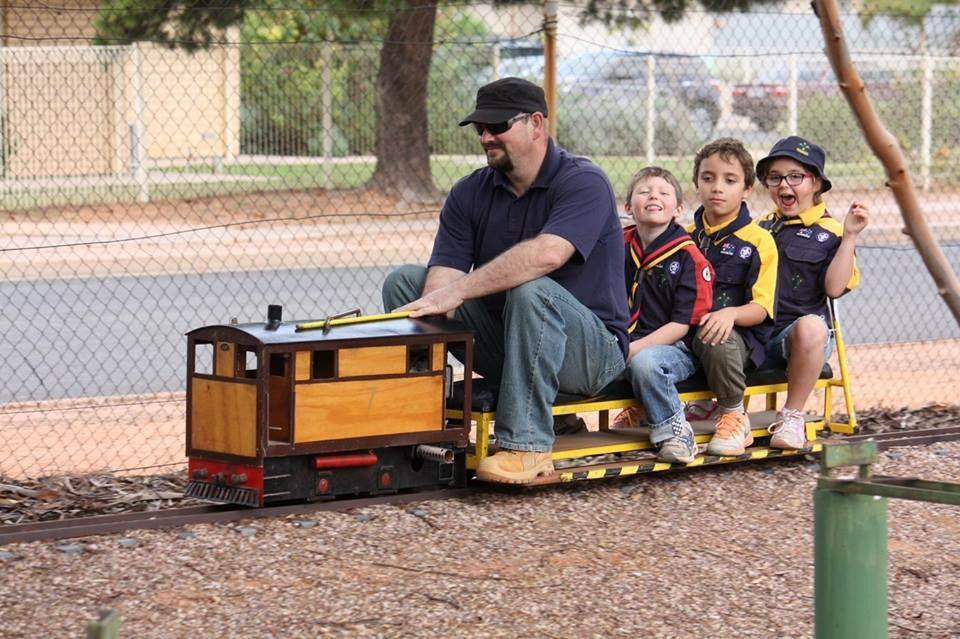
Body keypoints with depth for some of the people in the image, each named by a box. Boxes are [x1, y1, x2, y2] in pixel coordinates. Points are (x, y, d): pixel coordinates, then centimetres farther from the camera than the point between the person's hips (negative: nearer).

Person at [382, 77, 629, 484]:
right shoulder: (470, 192, 4)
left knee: (530, 290, -37)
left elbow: (547, 254, -34)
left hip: (591, 348, -6)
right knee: (404, 282, -3)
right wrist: (434, 308, -32)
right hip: (506, 344, 6)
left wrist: (457, 290, -37)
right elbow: (444, 272, -9)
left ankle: (527, 446, -35)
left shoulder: (583, 183, -15)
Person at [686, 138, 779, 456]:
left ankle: (733, 415, -14)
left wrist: (730, 314, -25)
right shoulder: (686, 236, 17)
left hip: (737, 332, -3)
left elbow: (761, 309, -5)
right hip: (684, 331, 3)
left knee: (719, 343, -40)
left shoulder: (758, 241, 2)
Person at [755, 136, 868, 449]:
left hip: (796, 335, -4)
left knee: (811, 327, -42)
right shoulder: (760, 228, 21)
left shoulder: (829, 233, 5)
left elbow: (834, 288, -8)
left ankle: (792, 416, -23)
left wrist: (849, 237, -11)